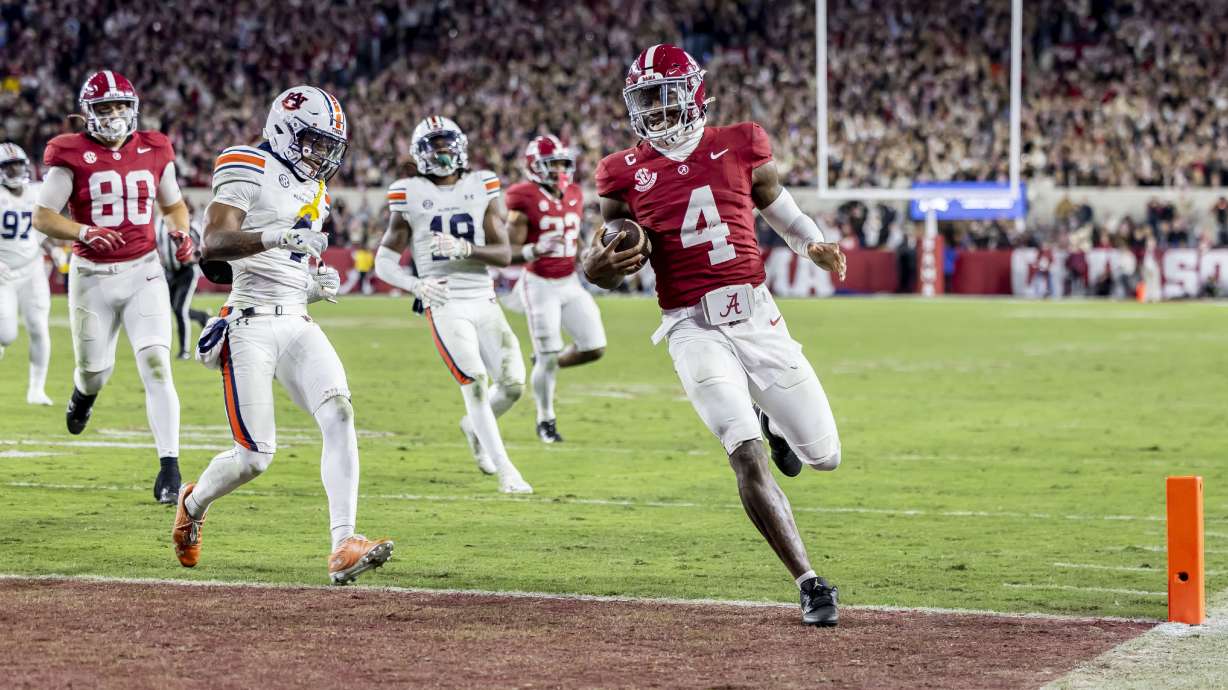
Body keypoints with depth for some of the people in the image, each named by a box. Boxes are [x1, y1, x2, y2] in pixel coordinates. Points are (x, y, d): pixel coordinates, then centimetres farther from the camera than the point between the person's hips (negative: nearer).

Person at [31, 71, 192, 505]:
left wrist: (181, 233, -3)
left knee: (155, 364, -14)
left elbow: (173, 204, 18)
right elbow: (43, 217, -8)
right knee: (96, 370, 12)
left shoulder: (154, 152, 3)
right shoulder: (71, 155, -7)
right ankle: (84, 392, 53)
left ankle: (169, 467, -14)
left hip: (143, 272, 1)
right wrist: (84, 233, -24)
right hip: (92, 277, -1)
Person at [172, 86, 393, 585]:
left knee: (338, 414, -19)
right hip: (251, 325, -7)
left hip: (298, 324, 7)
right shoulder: (248, 172, -5)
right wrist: (273, 236, -32)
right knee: (255, 455, -8)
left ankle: (344, 547, -26)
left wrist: (319, 284, 8)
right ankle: (194, 501, 26)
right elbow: (211, 246, -18)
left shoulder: (314, 194, 20)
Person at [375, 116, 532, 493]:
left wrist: (464, 249, -18)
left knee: (512, 383, -3)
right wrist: (415, 285, -14)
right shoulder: (410, 196, 0)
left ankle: (474, 427, 30)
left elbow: (504, 253, -1)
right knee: (476, 382, -16)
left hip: (484, 301, 3)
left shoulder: (482, 188, 5)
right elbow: (384, 261, 3)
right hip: (444, 304, -3)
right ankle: (504, 470, -8)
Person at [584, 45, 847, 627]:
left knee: (825, 456, 5)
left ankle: (774, 420, 41)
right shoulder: (626, 174, 3)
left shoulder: (739, 147, 4)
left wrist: (812, 245, 2)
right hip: (694, 331, -2)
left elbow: (777, 202, 21)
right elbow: (610, 262, 9)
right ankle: (810, 584, -11)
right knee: (746, 456, -19)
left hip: (757, 318, 2)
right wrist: (599, 266, -15)